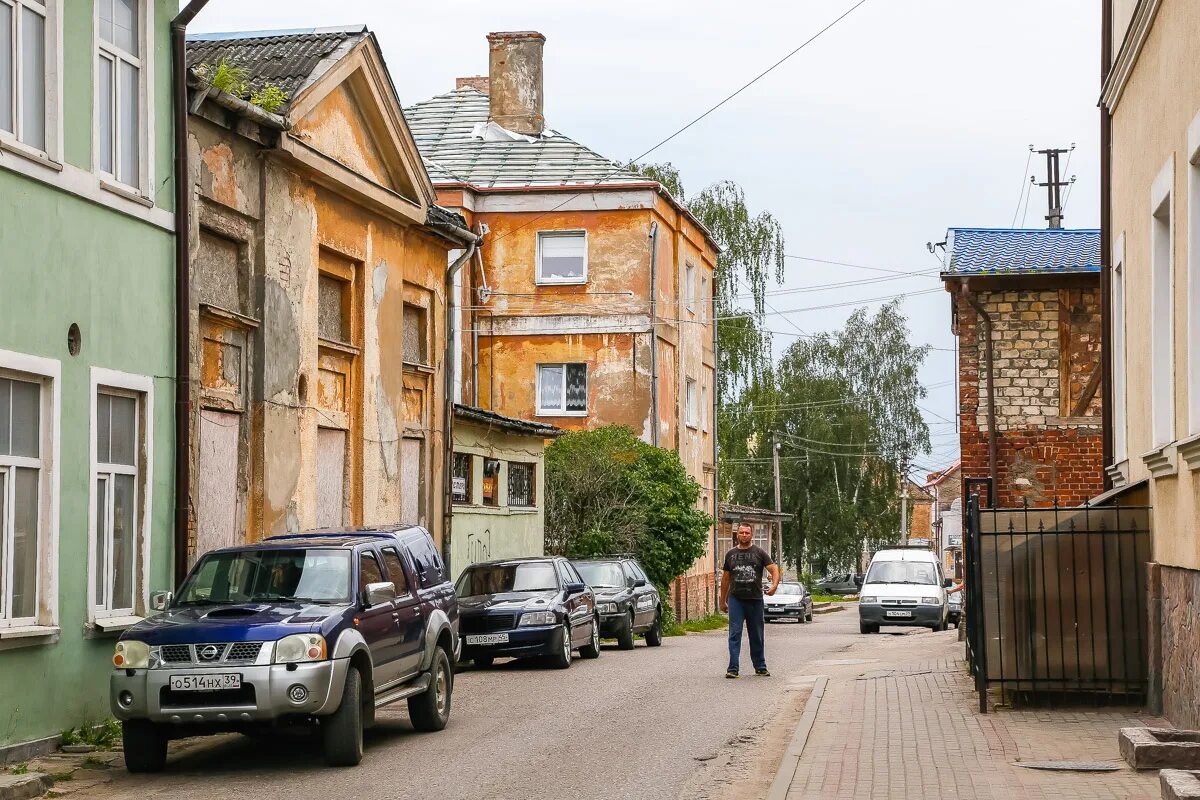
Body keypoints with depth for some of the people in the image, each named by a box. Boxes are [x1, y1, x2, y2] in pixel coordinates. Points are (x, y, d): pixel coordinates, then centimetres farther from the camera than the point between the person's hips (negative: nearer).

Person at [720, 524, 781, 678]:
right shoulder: (731, 554, 11)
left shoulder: (759, 553, 5)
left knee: (757, 636, 10)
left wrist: (774, 585, -22)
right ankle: (733, 668, -11)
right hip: (735, 600, 0)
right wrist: (723, 601, 16)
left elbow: (774, 569, -2)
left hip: (755, 600, 0)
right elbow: (725, 578, 17)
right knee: (735, 634, -8)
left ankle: (760, 667, 21)